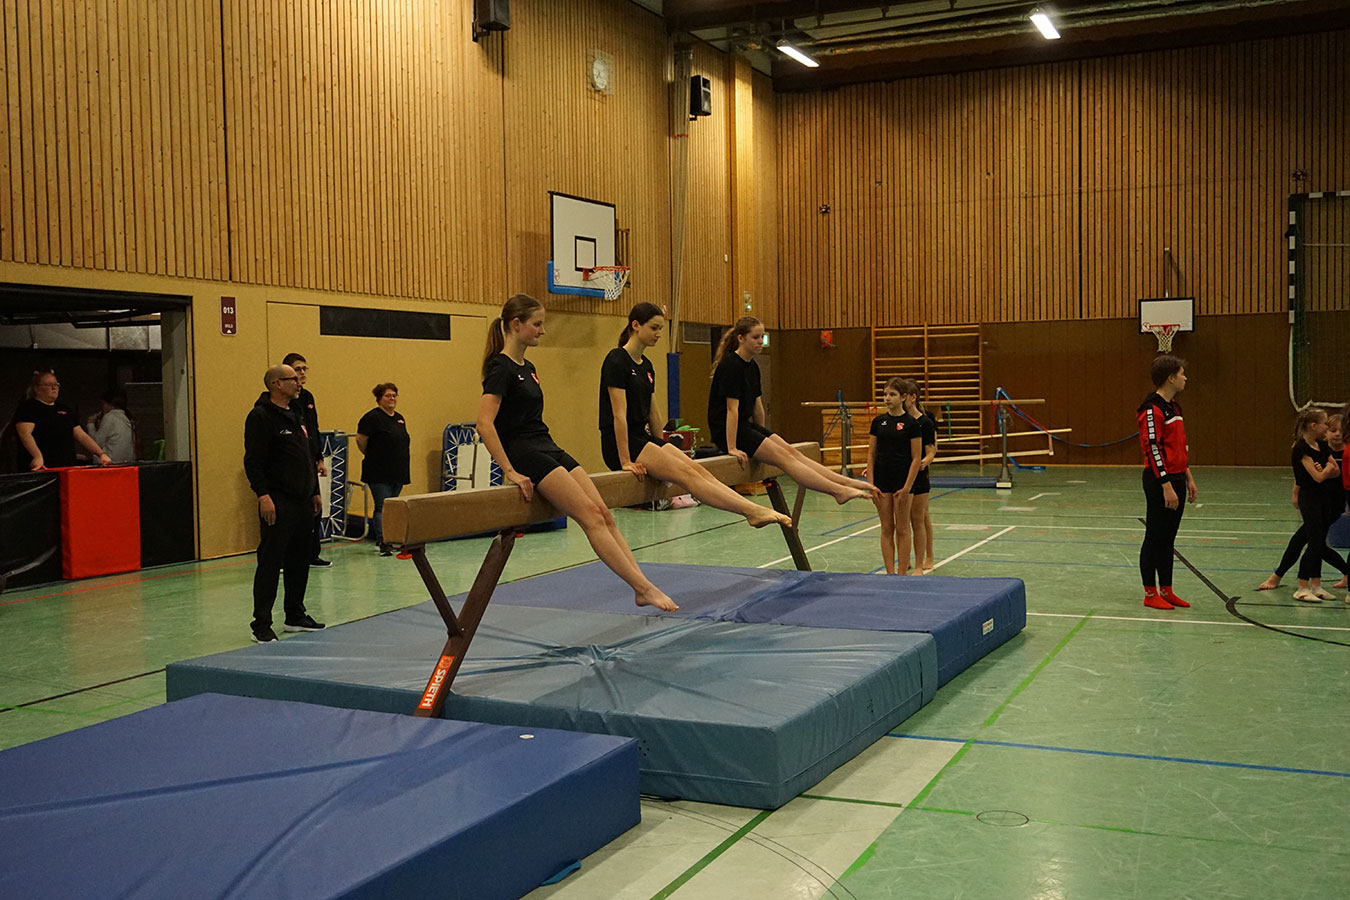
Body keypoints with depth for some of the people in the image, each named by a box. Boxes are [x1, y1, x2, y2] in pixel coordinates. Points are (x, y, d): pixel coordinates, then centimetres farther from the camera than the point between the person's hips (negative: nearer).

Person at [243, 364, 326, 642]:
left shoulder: (295, 416, 18)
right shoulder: (261, 416, -10)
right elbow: (253, 461, -16)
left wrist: (314, 492, 22)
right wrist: (263, 495, -23)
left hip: (302, 503, 9)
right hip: (278, 504, -9)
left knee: (299, 562, 13)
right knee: (270, 563, -6)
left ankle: (295, 615, 23)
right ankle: (261, 625, -3)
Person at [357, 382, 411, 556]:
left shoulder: (400, 418, 14)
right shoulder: (372, 417, -10)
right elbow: (360, 440, -10)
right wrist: (372, 456, 1)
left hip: (398, 472, 7)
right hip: (379, 474, -7)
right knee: (382, 507, -10)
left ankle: (385, 540, 19)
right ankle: (383, 543, -14)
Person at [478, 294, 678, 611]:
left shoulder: (528, 368, 17)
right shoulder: (501, 368, -12)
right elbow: (485, 423, -21)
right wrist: (509, 471, -22)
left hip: (549, 450, 9)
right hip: (526, 455, -9)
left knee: (604, 514, -3)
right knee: (591, 517, -16)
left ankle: (642, 588, -6)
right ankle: (644, 587, -17)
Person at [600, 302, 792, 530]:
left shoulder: (646, 366, 15)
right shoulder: (616, 361, -12)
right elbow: (619, 414, -17)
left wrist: (661, 450, 23)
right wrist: (625, 461, -19)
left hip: (644, 438, 8)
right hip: (621, 443, -8)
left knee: (697, 469, -12)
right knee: (687, 473, -22)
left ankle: (755, 511, -26)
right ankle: (751, 510, -33)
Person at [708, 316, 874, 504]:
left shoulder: (752, 367, 12)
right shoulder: (730, 365, -16)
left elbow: (757, 407, 18)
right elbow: (732, 408, -20)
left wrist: (761, 435, 22)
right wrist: (732, 448, -21)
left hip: (746, 425, 9)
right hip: (726, 430, -9)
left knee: (791, 451, -5)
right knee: (784, 457, -16)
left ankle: (846, 482, -13)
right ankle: (839, 491, -23)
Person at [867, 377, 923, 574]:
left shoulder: (911, 423, -7)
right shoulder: (878, 422, 5)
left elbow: (916, 458, -8)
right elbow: (871, 454, 7)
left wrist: (907, 487, -13)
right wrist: (871, 483, -1)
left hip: (902, 481, -4)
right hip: (882, 481, 4)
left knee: (902, 529, 3)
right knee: (887, 529, 7)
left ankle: (902, 572, 10)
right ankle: (890, 572, 12)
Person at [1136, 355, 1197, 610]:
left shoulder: (1174, 406, 15)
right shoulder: (1152, 408, -15)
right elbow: (1152, 448, -19)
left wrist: (1188, 478, 20)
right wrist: (1166, 486, -21)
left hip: (1176, 479, 9)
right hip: (1159, 482, -9)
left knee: (1168, 539, 14)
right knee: (1155, 538, 0)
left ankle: (1166, 591, 21)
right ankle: (1150, 594, 8)